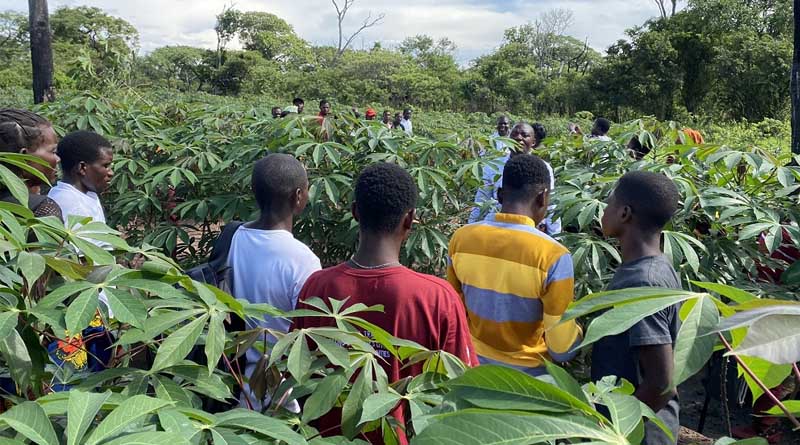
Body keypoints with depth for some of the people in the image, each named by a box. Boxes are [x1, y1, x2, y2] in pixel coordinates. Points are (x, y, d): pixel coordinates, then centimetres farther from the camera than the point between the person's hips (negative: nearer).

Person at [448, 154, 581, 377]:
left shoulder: (460, 238, -11)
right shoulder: (553, 255, -24)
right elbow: (561, 348, -19)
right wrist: (576, 331, 1)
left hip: (474, 365, 4)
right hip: (527, 375, -3)